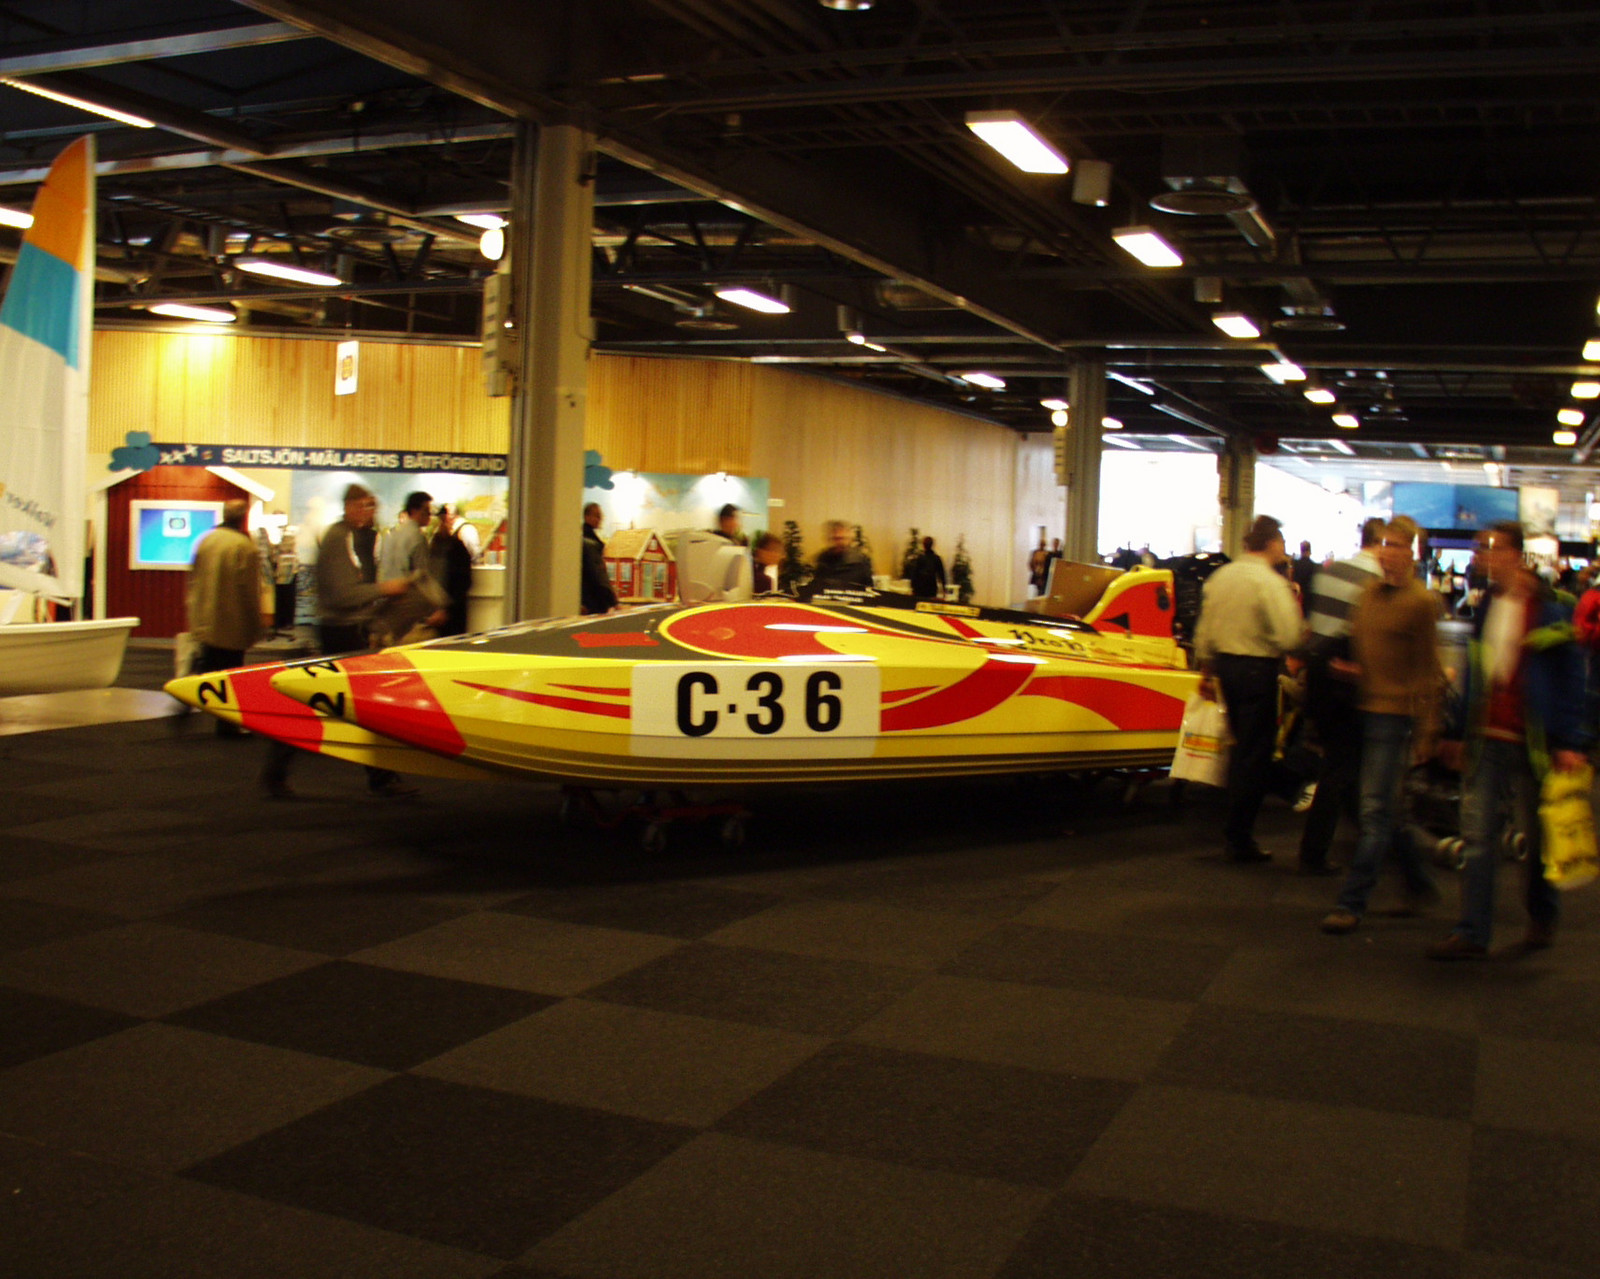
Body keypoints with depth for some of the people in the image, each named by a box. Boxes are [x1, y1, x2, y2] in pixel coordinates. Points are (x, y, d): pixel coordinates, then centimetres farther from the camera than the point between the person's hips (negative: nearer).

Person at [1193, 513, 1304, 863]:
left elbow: (1204, 629, 12)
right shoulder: (1271, 583, -15)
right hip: (1258, 669, -7)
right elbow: (1289, 637, -22)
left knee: (1241, 746, 20)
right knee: (1254, 755, 1)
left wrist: (1207, 670, 22)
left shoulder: (1219, 577, 7)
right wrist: (1294, 607, -3)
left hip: (1225, 664, 7)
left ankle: (1236, 830, 27)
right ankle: (1239, 839, 4)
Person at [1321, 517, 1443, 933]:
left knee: (1376, 812, -5)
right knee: (1384, 810, 13)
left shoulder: (1421, 601, -6)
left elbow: (1427, 668, -5)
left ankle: (1351, 904, -4)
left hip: (1395, 714, -7)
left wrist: (1426, 729, -6)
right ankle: (1419, 884, 30)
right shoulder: (1369, 594, 12)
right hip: (1364, 708, 7)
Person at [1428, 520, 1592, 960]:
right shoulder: (1487, 605, 10)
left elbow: (1570, 677, -6)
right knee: (1477, 837, -1)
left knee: (1534, 837, 9)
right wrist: (1465, 733, 14)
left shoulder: (1549, 610, -6)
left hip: (1530, 742, -4)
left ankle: (1541, 919, 31)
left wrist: (1570, 742, -11)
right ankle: (1472, 933, 0)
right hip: (1485, 741, 4)